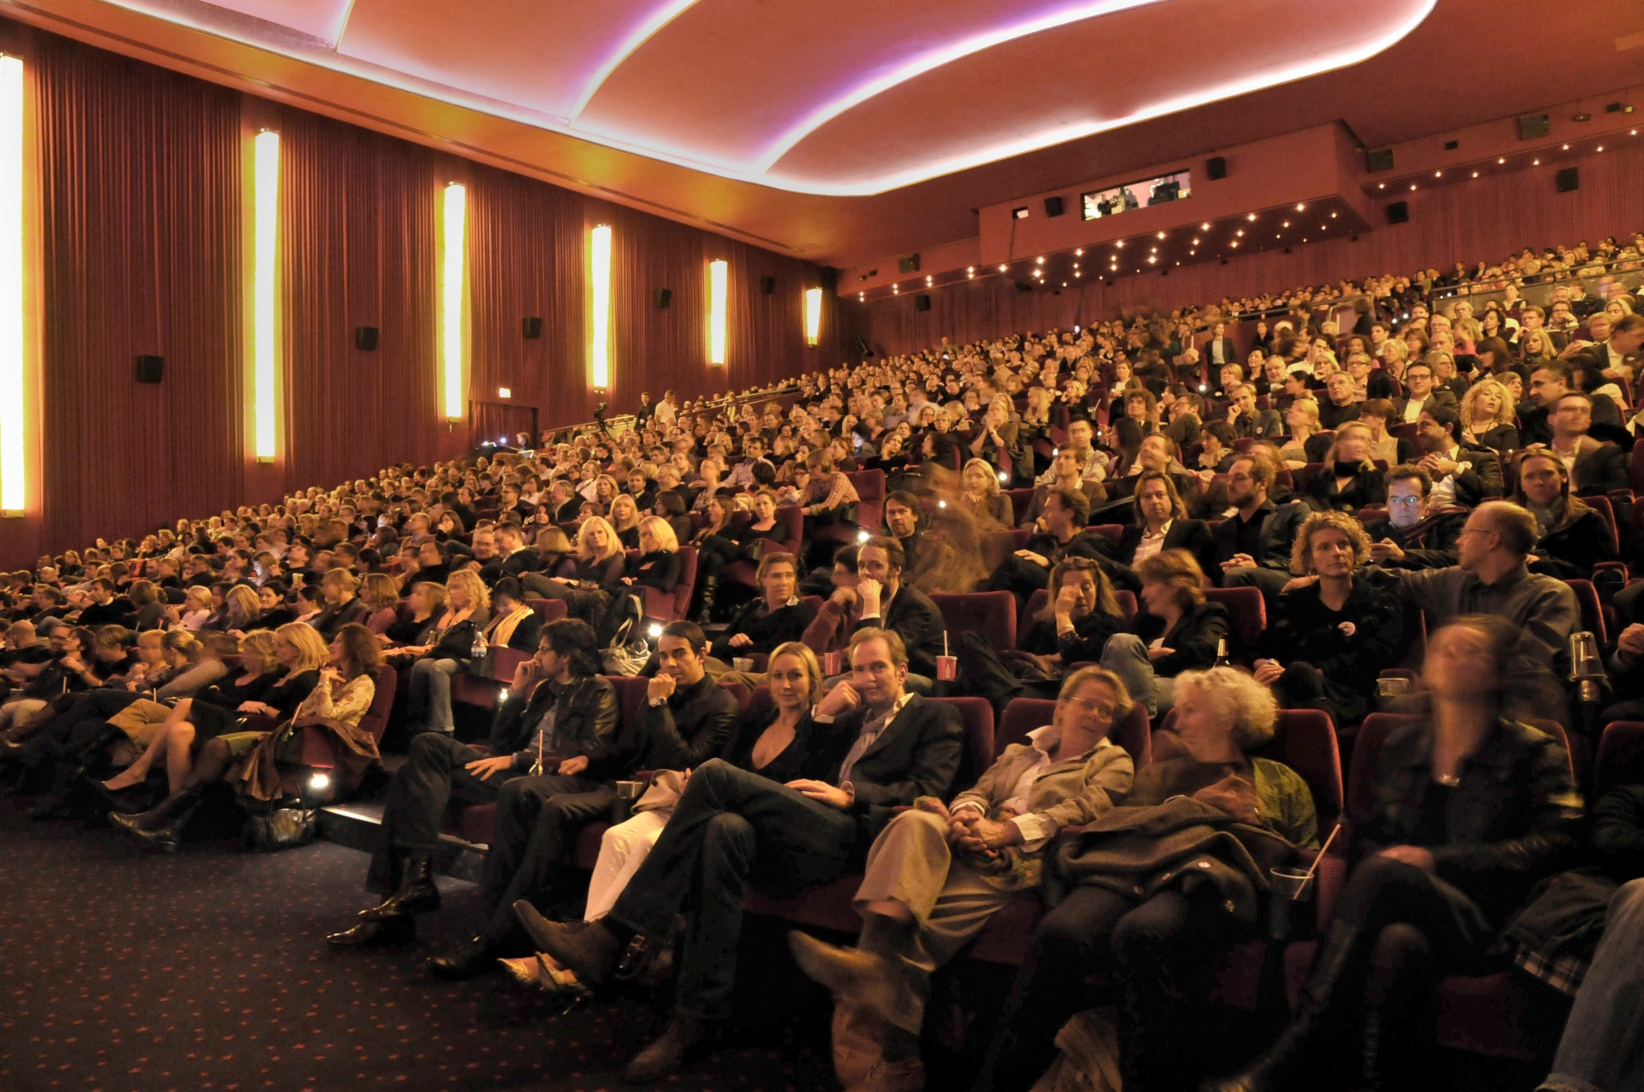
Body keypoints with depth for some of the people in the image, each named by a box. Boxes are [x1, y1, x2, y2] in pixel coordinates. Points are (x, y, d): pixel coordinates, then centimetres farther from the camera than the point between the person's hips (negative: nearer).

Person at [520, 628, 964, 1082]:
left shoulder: (936, 718, 14)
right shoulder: (851, 715, 33)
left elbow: (929, 788, -2)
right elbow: (795, 773, 26)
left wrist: (851, 793, -13)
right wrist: (821, 716, 12)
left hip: (854, 834, -6)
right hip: (804, 831, 6)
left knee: (717, 775, -22)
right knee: (725, 829, -28)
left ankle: (618, 934, -22)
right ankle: (698, 1018, -26)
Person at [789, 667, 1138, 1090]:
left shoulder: (1114, 762, 17)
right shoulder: (1018, 752, 32)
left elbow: (1081, 810, -1)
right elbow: (977, 790, 20)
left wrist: (1005, 830, -15)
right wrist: (967, 814, -7)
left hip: (1026, 861, -4)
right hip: (972, 847, 4)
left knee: (925, 914, -30)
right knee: (916, 822, -31)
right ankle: (871, 958, -48)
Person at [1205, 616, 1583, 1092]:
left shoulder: (1532, 752, 11)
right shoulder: (1400, 746, 22)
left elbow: (1553, 843, -3)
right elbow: (1365, 835, 23)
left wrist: (1436, 860, -14)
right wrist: (1376, 868, -3)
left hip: (1483, 921, -3)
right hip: (1404, 909, 3)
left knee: (1384, 873, -36)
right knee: (1397, 942, -37)